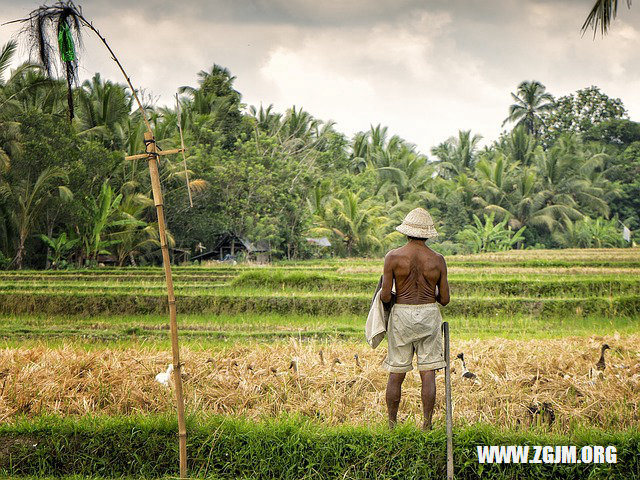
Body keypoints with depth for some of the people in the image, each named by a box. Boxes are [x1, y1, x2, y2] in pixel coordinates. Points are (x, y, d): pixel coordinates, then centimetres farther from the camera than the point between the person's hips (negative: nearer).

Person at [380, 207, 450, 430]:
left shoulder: (393, 257, -8)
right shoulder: (438, 260, -2)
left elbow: (385, 297, -9)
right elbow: (444, 299, 1)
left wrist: (385, 295, 14)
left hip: (401, 314, -1)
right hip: (429, 315, 1)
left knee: (396, 374, 7)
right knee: (428, 373, 3)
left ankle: (392, 426, 13)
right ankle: (427, 425, 3)